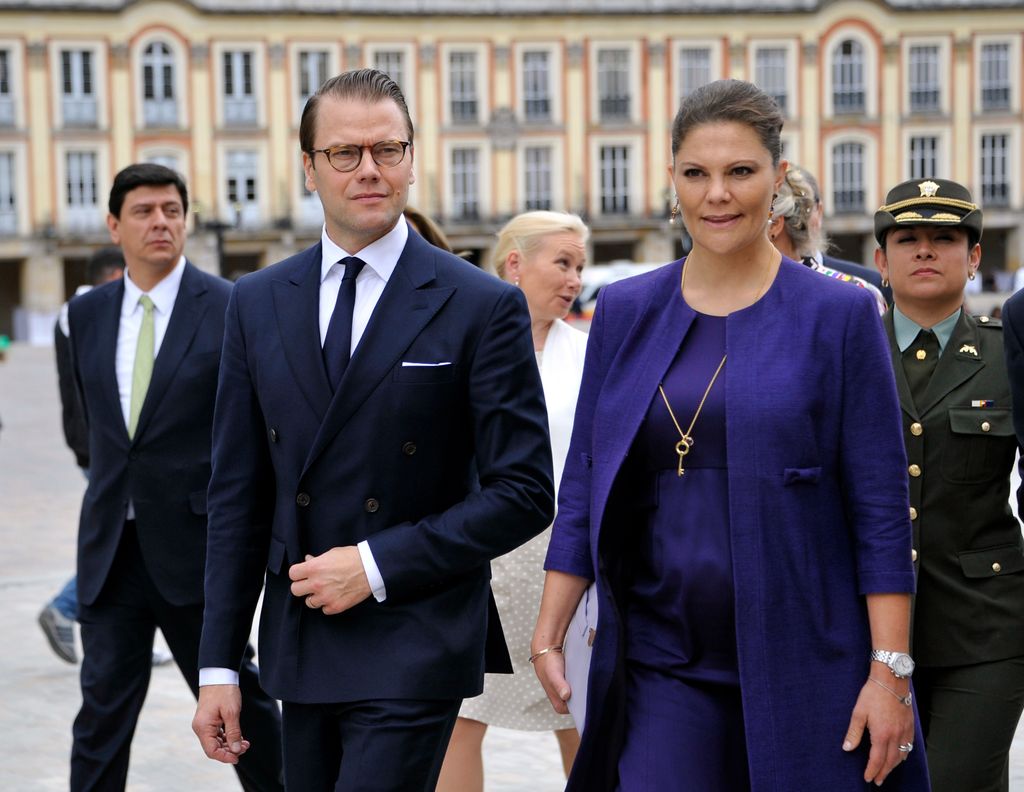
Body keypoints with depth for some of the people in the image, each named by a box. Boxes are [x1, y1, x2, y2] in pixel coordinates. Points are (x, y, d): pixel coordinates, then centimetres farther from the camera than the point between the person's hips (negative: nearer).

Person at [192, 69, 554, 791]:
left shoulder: (484, 307, -5)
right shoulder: (258, 304, 7)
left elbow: (524, 494, -7)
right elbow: (239, 494, 8)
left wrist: (378, 565, -14)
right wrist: (219, 664, 5)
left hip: (415, 653, -4)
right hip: (299, 647, 5)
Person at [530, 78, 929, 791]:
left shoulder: (839, 315, -1)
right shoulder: (624, 312, 8)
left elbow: (882, 509, -3)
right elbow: (584, 488, 11)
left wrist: (890, 672, -8)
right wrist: (548, 634, 4)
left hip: (803, 669, -2)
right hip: (660, 667, 2)